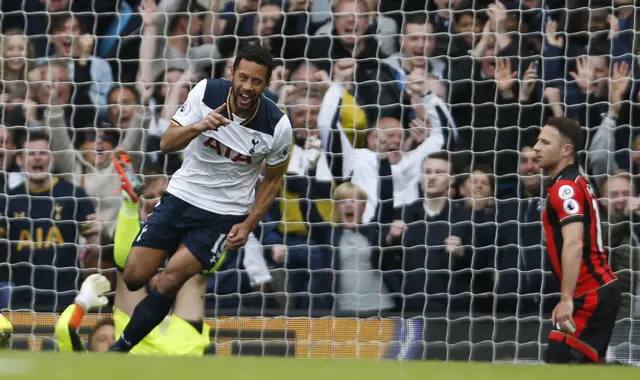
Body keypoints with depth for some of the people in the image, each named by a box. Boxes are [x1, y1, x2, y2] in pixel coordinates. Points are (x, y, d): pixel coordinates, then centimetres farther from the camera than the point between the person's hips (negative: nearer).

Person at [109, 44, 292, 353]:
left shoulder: (277, 126, -15)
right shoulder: (206, 93, -14)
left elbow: (273, 179, 2)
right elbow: (167, 143, -11)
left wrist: (248, 226, -7)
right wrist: (199, 127, -31)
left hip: (226, 214, -2)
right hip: (182, 196, 2)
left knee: (170, 280, -19)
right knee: (134, 277, -4)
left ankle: (120, 350, -3)